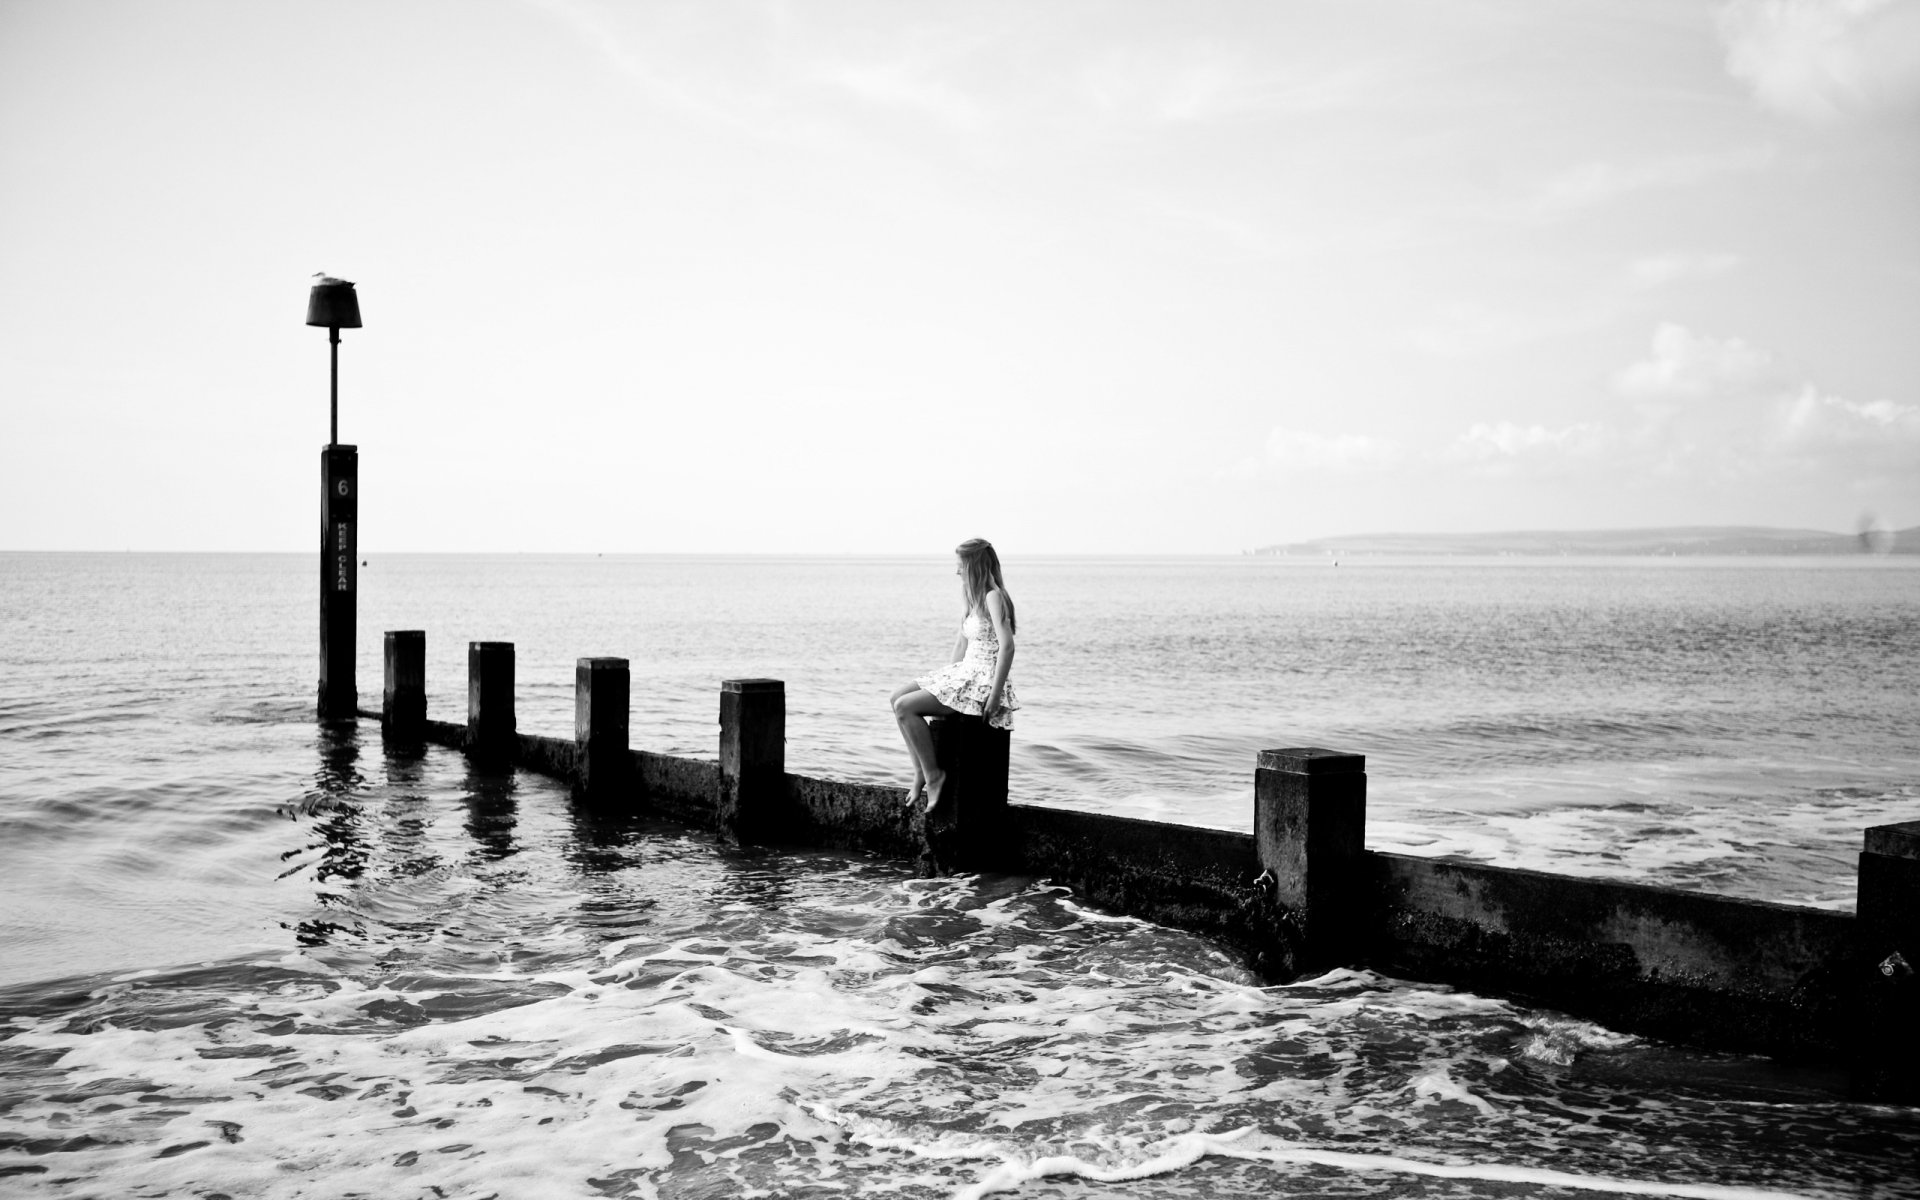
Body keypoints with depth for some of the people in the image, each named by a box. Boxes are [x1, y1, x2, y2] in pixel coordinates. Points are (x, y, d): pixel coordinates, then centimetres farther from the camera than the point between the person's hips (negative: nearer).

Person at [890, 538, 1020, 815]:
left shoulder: (993, 596, -14)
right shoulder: (975, 597, 16)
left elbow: (1007, 646, -24)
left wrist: (995, 696, -25)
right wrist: (945, 680, 16)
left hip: (982, 682, -10)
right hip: (964, 673, 10)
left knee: (905, 707, -18)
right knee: (898, 698, 2)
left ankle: (933, 775, -7)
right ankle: (920, 774, 2)